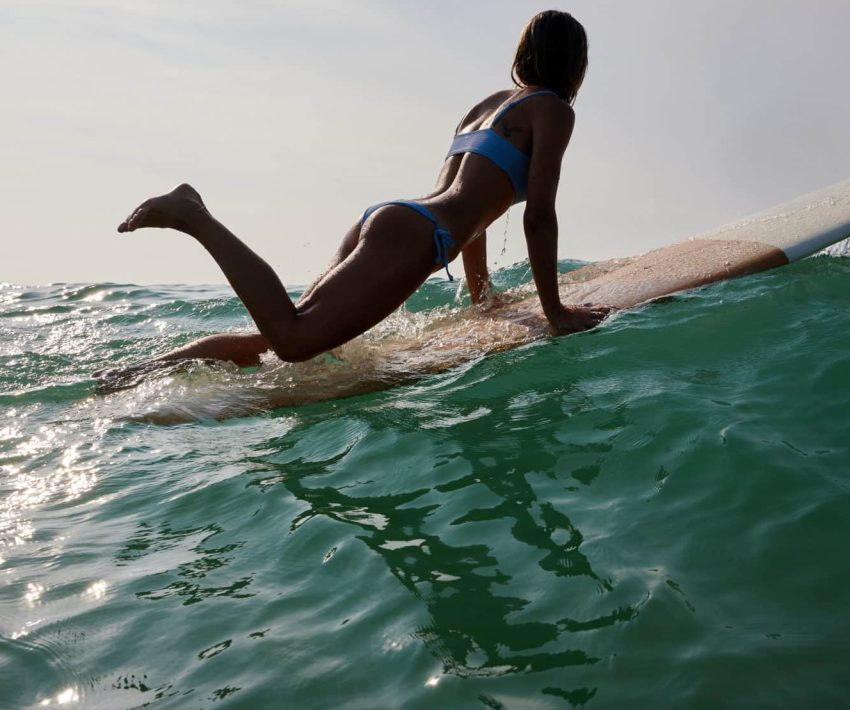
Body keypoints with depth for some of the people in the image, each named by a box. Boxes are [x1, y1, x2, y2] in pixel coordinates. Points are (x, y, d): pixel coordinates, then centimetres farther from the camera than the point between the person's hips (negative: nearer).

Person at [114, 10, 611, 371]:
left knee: (274, 340, 8)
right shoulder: (553, 110, 5)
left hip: (384, 218, 9)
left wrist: (483, 298, 39)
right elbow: (539, 216, -4)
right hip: (410, 236, -9)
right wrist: (556, 311, -1)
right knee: (293, 340, -21)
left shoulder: (487, 105, 29)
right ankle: (194, 217, -18)